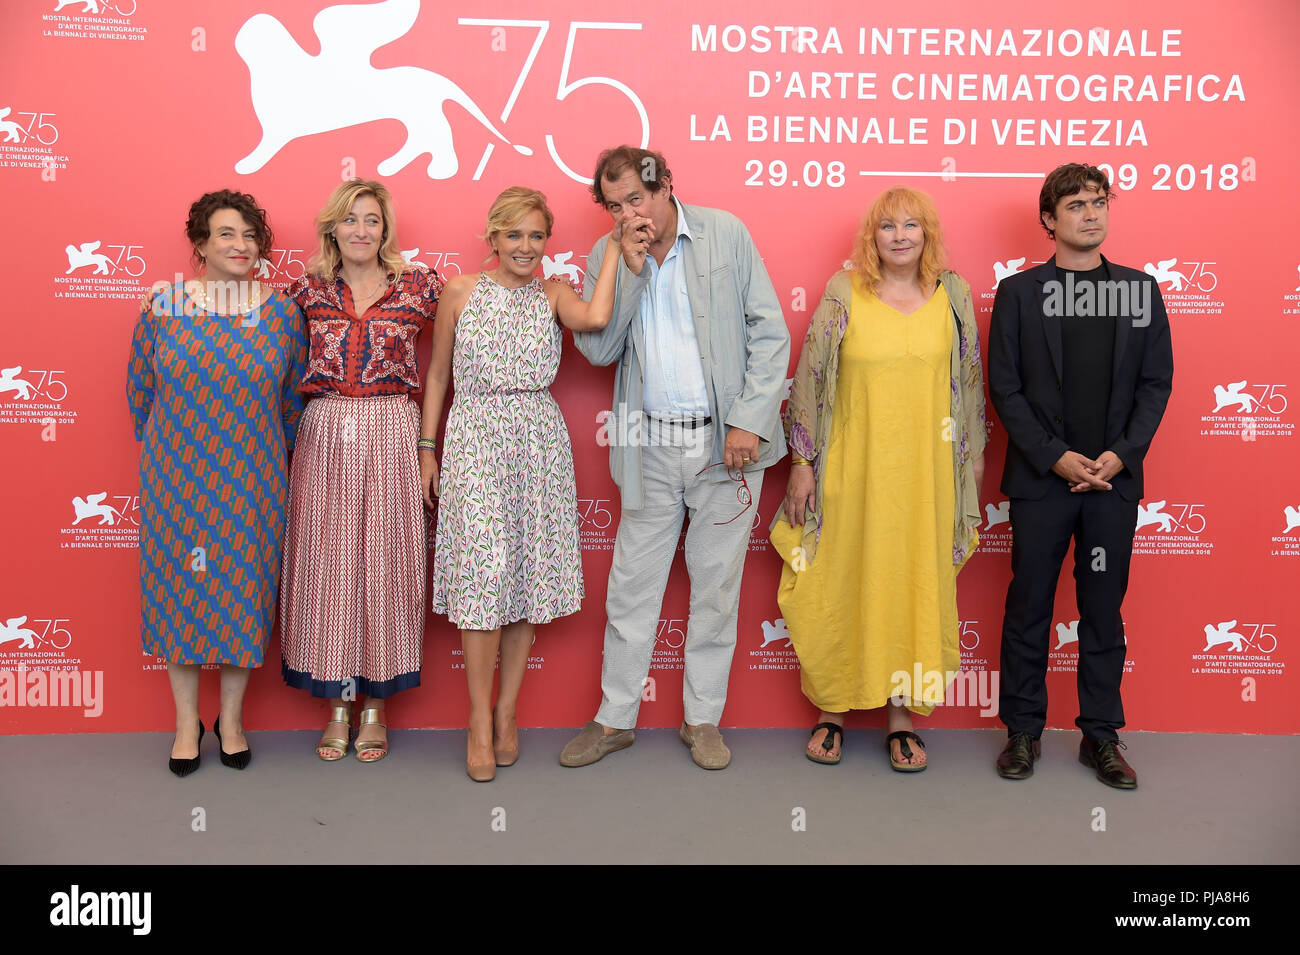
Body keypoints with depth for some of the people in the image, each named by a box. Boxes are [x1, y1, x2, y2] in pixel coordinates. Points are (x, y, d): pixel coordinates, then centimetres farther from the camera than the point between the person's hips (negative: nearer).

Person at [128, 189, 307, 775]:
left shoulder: (282, 314, -1)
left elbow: (292, 398, 8)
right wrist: (164, 447, 15)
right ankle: (186, 722, 23)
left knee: (244, 589, 5)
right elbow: (139, 391, 9)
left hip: (252, 480, 0)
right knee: (179, 588, 6)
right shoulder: (161, 309, -2)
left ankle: (232, 720, 23)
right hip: (176, 478, 0)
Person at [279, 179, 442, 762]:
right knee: (327, 560, 4)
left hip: (390, 436, -1)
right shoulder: (310, 289, 8)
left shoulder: (417, 286, 4)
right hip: (324, 435, 2)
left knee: (384, 558, 3)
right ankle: (337, 703, 19)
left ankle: (376, 704, 17)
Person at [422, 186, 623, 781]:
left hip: (538, 442, 2)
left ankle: (506, 711, 20)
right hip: (476, 439, -1)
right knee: (482, 573, -8)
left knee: (528, 571, 4)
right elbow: (438, 374, 10)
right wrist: (427, 449, 7)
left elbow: (596, 317, -17)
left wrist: (616, 249, -8)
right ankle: (480, 720, 6)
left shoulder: (553, 295, 7)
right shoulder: (461, 291, 6)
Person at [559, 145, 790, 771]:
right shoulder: (606, 257, 5)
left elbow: (770, 333, -3)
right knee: (631, 587, 7)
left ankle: (703, 719, 24)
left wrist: (749, 420, -11)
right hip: (652, 447, 2)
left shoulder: (726, 234, -2)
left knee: (716, 586, 8)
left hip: (727, 443, -1)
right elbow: (597, 349, -3)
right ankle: (615, 718, 24)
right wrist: (632, 270, -12)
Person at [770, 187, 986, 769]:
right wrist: (802, 463, -3)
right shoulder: (843, 295, -1)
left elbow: (970, 379, 12)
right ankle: (832, 711, 22)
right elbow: (809, 379, -1)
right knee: (841, 584, 5)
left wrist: (974, 454, 12)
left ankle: (902, 717, 21)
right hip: (853, 467, -2)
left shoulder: (952, 295, 6)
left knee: (917, 586, 6)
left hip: (927, 471, 2)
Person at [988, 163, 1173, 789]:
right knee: (1028, 607, 5)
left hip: (1114, 478, 2)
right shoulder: (1019, 292, 1)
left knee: (1104, 609, 9)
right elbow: (1005, 387, -2)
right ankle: (1023, 731, 19)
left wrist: (1121, 454, -7)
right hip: (1040, 479, -2)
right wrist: (1056, 457, -11)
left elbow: (1156, 381, 6)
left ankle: (1101, 736, 20)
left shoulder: (1140, 289, 8)